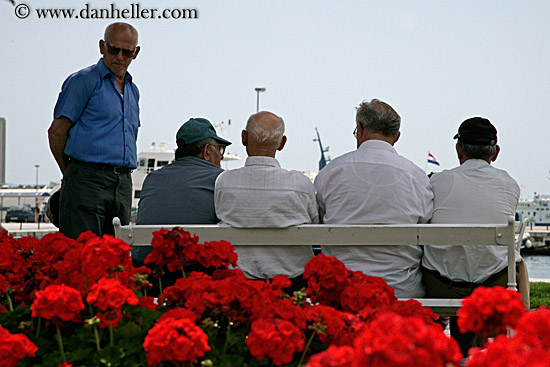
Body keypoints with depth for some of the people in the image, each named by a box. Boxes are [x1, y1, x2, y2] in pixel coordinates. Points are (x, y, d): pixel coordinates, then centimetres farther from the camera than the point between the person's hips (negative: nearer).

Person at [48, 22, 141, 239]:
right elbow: (56, 131, -3)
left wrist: (120, 177, 18)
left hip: (123, 186, 7)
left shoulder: (132, 91, 21)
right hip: (88, 181, -7)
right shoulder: (84, 81, -1)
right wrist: (70, 174, 2)